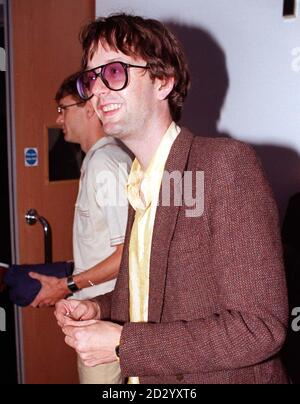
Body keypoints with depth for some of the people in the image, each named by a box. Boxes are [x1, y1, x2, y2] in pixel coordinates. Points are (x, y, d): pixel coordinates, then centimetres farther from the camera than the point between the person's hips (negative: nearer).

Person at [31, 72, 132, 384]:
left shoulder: (106, 162, -19)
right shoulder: (97, 160, 10)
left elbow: (130, 252, -23)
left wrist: (68, 285, -16)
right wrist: (71, 276, 14)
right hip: (94, 306, 9)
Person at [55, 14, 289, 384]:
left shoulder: (228, 163, -21)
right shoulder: (139, 180, 1)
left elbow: (260, 328, -25)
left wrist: (122, 343, -22)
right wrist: (100, 308, -5)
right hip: (145, 378, 7)